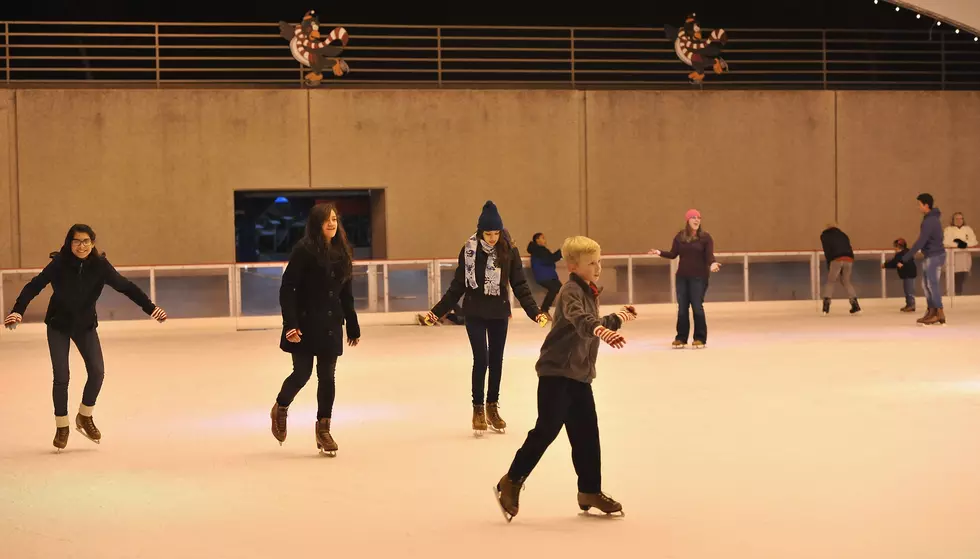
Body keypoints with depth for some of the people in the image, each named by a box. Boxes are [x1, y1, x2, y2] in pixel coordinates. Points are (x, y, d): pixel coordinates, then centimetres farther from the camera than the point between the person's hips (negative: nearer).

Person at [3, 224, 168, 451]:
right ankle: (61, 426, 17)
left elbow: (126, 287, -14)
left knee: (97, 372, -9)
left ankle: (85, 417, 16)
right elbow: (34, 286, -24)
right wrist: (17, 312, -38)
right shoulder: (59, 264, -21)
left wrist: (150, 308, -21)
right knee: (61, 377, -4)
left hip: (86, 325, 2)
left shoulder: (100, 265, -16)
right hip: (59, 326, -2)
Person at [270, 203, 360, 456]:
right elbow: (287, 289, -14)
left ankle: (323, 428, 16)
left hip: (331, 324, 5)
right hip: (306, 323, -5)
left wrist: (353, 326, 14)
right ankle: (280, 409, 31)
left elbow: (346, 293, 13)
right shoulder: (304, 250, -12)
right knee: (302, 373, 1)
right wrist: (290, 324, -21)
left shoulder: (342, 252, 6)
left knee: (327, 376, 5)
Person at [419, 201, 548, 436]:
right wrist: (437, 311, -6)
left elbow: (520, 285, -4)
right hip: (475, 313, -2)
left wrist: (534, 311, -14)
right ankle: (478, 409, 8)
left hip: (499, 313, 2)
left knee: (496, 360, 11)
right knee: (481, 359, -7)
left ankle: (492, 408, 26)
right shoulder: (469, 251, -9)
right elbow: (458, 286, -3)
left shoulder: (509, 252, -7)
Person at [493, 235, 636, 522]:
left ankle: (590, 491, 18)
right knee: (546, 429, -8)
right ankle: (511, 483, 5)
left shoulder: (588, 292, 16)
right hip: (556, 372, -9)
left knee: (587, 434, 8)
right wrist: (601, 330, -50)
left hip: (579, 375, 9)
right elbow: (579, 319, -36)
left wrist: (616, 319, 30)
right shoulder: (571, 291, -15)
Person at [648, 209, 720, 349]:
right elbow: (673, 254, 6)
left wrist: (712, 264, -29)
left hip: (699, 277, -3)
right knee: (682, 308, 6)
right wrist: (660, 253, -9)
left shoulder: (705, 237, -5)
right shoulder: (679, 237, 4)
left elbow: (709, 255, -9)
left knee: (697, 307, -4)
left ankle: (700, 338, 5)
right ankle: (681, 338, 13)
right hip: (682, 277, 3)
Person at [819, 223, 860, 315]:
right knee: (846, 281, 19)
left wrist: (829, 265, 11)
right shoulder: (843, 235, 33)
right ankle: (855, 305, 9)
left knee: (830, 281, 9)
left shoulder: (824, 236, 21)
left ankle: (826, 306, -3)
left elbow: (827, 251, 8)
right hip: (849, 259, 4)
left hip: (836, 259, -4)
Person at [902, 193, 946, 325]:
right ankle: (932, 312, 14)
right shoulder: (932, 218, 11)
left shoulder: (929, 222, -21)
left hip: (934, 256, -10)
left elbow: (920, 243, -25)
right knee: (927, 284, 11)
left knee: (933, 284, -7)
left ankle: (939, 314, -4)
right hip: (930, 256, 10)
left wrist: (905, 259, -25)